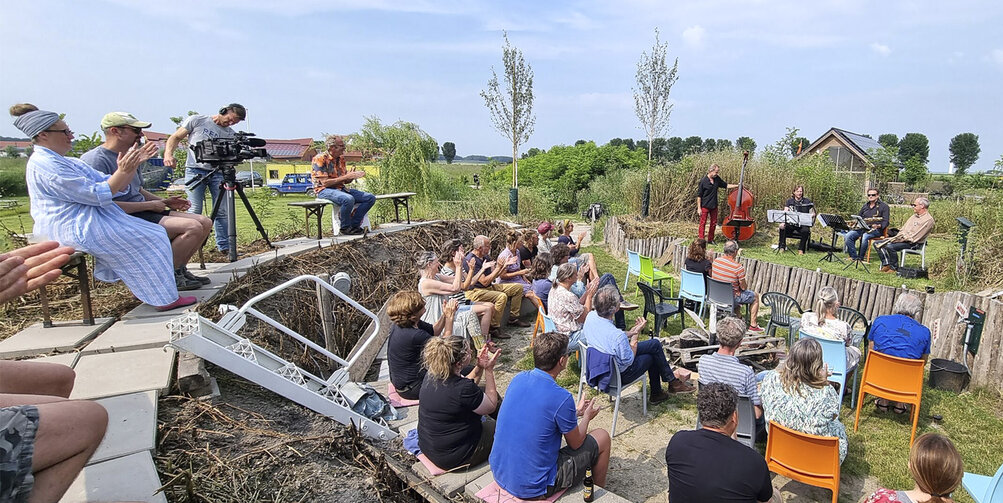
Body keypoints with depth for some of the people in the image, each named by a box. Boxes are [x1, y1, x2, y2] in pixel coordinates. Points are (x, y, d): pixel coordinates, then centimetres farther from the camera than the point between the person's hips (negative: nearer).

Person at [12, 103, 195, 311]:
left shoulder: (67, 162, 16)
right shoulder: (46, 165, -17)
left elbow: (111, 185, 10)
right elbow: (97, 195, -21)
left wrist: (133, 164, -1)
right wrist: (123, 172, -21)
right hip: (75, 229, -11)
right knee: (150, 239, -11)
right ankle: (166, 299, -6)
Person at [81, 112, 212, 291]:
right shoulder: (95, 160, -13)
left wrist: (163, 201, 9)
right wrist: (149, 205, -14)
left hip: (143, 212, 10)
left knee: (205, 223, -1)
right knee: (193, 227, -25)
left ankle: (179, 269, 10)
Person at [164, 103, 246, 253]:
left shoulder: (231, 134, 12)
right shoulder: (196, 120, 5)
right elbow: (176, 137, 6)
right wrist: (168, 154, -10)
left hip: (218, 172, 3)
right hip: (195, 170, -3)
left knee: (222, 211, 1)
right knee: (194, 211, -10)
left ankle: (224, 247, 8)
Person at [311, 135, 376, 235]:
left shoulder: (341, 158, 12)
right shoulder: (320, 159, -11)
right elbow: (325, 182, -19)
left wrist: (353, 176, -8)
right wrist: (346, 177, -20)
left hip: (341, 188, 8)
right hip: (324, 190, -8)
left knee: (370, 198, -7)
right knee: (348, 199, -38)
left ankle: (354, 225, -6)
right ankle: (345, 227, -16)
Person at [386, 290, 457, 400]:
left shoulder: (398, 325, -5)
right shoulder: (414, 335, -33)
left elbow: (433, 331, 6)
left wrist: (445, 315, -9)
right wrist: (449, 317, -14)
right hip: (411, 389, -9)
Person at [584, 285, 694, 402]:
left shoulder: (590, 316, -17)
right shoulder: (618, 336, -39)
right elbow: (628, 361, -20)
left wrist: (631, 332, -2)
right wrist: (636, 334, -14)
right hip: (620, 375, -7)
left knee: (655, 344, 19)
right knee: (655, 345, 12)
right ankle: (672, 382, 35)